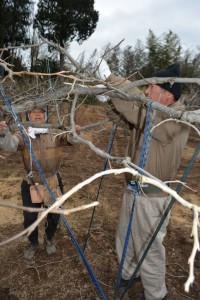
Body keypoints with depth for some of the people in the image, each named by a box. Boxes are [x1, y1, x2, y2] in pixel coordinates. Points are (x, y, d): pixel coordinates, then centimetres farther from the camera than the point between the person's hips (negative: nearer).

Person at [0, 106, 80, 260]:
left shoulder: (55, 134, -2)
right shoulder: (23, 135, -6)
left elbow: (69, 139, -12)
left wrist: (75, 133, -36)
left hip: (53, 183, 1)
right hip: (31, 184, -1)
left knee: (54, 215, 17)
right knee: (29, 218, 13)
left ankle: (49, 239, 48)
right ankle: (33, 243, 43)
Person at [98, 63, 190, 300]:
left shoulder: (175, 120, -23)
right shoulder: (151, 115, 5)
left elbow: (136, 106, -35)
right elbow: (123, 117, 11)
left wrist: (109, 77, -28)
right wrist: (108, 100, -8)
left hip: (151, 197, -9)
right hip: (132, 190, 9)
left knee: (149, 248, 11)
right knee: (125, 239, 26)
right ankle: (129, 274, 52)